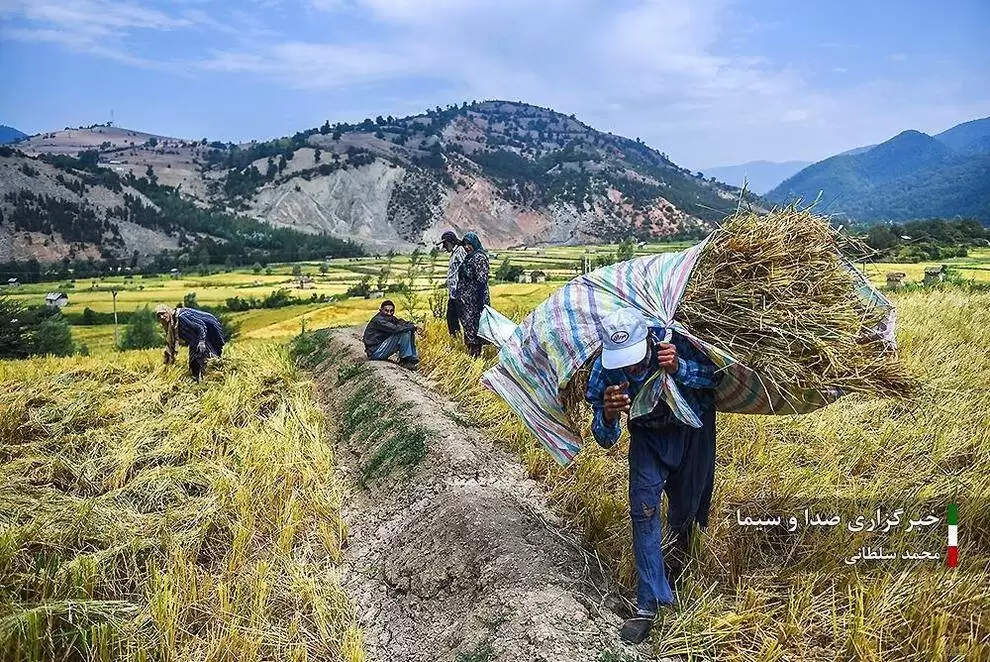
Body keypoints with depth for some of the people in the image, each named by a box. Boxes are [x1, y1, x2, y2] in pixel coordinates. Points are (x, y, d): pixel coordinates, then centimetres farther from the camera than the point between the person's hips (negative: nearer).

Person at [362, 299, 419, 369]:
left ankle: (413, 358, 5)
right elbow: (395, 329, -29)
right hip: (375, 352, -9)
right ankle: (404, 360, -9)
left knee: (409, 332, 5)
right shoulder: (378, 320, -19)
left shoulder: (391, 318, 10)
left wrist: (411, 325, -21)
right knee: (404, 333, -20)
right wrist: (411, 326, -17)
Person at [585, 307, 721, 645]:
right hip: (648, 434, 1)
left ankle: (675, 560, 47)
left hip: (692, 427, 0)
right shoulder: (604, 368, -28)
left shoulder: (675, 341, -35)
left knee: (686, 506, 12)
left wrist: (679, 368, -42)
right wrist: (608, 416, -47)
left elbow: (716, 376, -22)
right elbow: (605, 439, -22)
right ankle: (649, 603, 1)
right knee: (643, 510, -10)